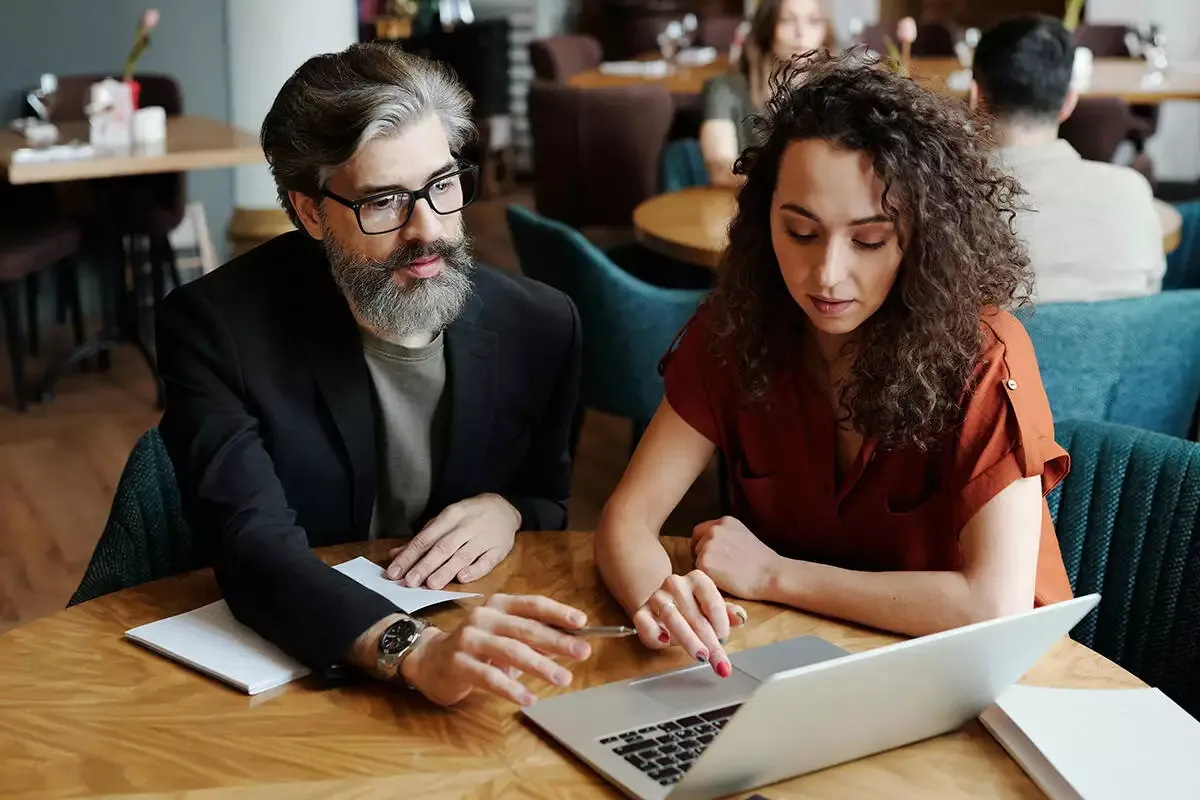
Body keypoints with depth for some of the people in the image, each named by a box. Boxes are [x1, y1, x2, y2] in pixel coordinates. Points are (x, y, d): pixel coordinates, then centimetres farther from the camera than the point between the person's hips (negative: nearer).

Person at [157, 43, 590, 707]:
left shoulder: (539, 325, -4)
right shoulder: (215, 327, -13)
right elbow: (255, 546, -24)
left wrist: (509, 510, -11)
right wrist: (414, 651, -39)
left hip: (480, 628, 1)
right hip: (286, 665, -1)